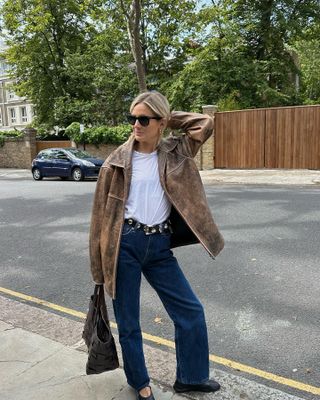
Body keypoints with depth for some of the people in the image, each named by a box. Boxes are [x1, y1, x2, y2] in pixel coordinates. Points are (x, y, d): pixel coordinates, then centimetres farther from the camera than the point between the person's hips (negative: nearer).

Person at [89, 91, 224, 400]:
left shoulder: (174, 153, 5)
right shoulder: (117, 162, -2)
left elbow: (205, 124, -4)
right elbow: (101, 214, 0)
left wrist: (168, 118, 3)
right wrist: (99, 265, 1)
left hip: (159, 246, 3)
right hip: (125, 244, -2)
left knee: (190, 310, 9)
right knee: (128, 322, 10)